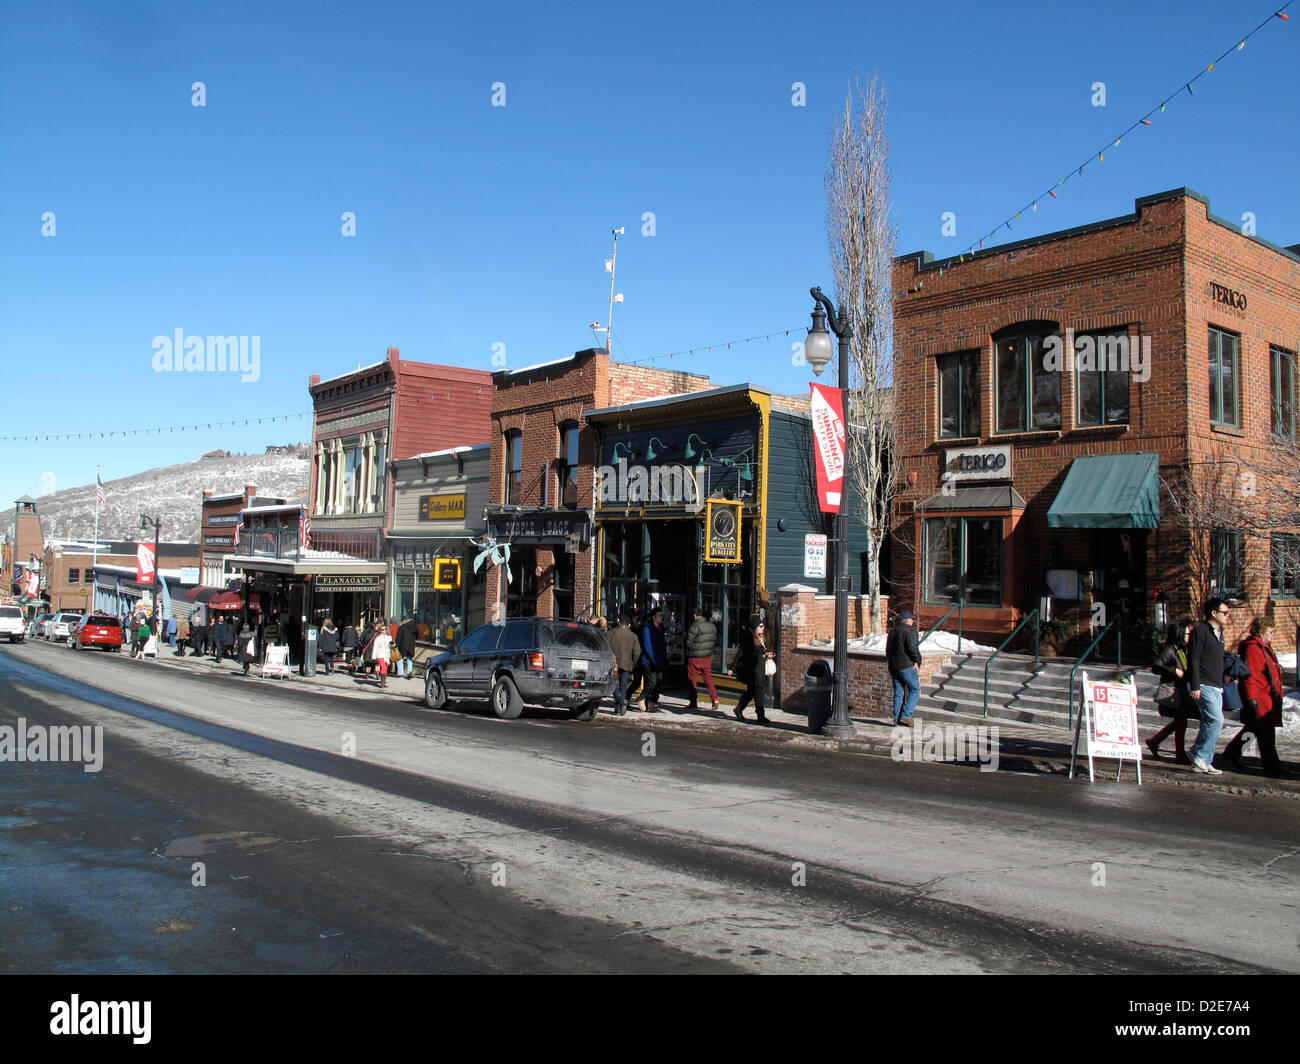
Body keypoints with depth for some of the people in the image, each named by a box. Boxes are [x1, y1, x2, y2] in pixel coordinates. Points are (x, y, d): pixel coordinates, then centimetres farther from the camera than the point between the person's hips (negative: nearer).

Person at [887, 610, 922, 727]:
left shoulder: (892, 631, 18)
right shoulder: (909, 630, -7)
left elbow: (888, 650, 20)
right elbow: (912, 648, -17)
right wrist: (917, 662, -6)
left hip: (894, 667, 8)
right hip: (907, 666, -8)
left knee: (898, 692, 10)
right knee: (915, 690, 0)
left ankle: (897, 719, 6)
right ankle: (906, 716, -11)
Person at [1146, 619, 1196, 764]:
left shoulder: (1182, 649, 14)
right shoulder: (1169, 649, -14)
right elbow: (1156, 667, -23)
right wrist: (1175, 671, -28)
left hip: (1181, 691, 9)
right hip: (1173, 692, -9)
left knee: (1179, 721, 13)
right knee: (1181, 721, -5)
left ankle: (1153, 741, 23)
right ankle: (1180, 754, 4)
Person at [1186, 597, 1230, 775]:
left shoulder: (1219, 632, 18)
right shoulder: (1200, 631, -10)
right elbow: (1193, 660, -15)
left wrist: (1222, 684, 21)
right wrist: (1195, 686, -20)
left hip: (1216, 687, 9)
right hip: (1203, 686, -9)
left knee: (1209, 724, 8)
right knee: (1216, 720, -18)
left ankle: (1203, 763, 13)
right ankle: (1199, 755, -7)